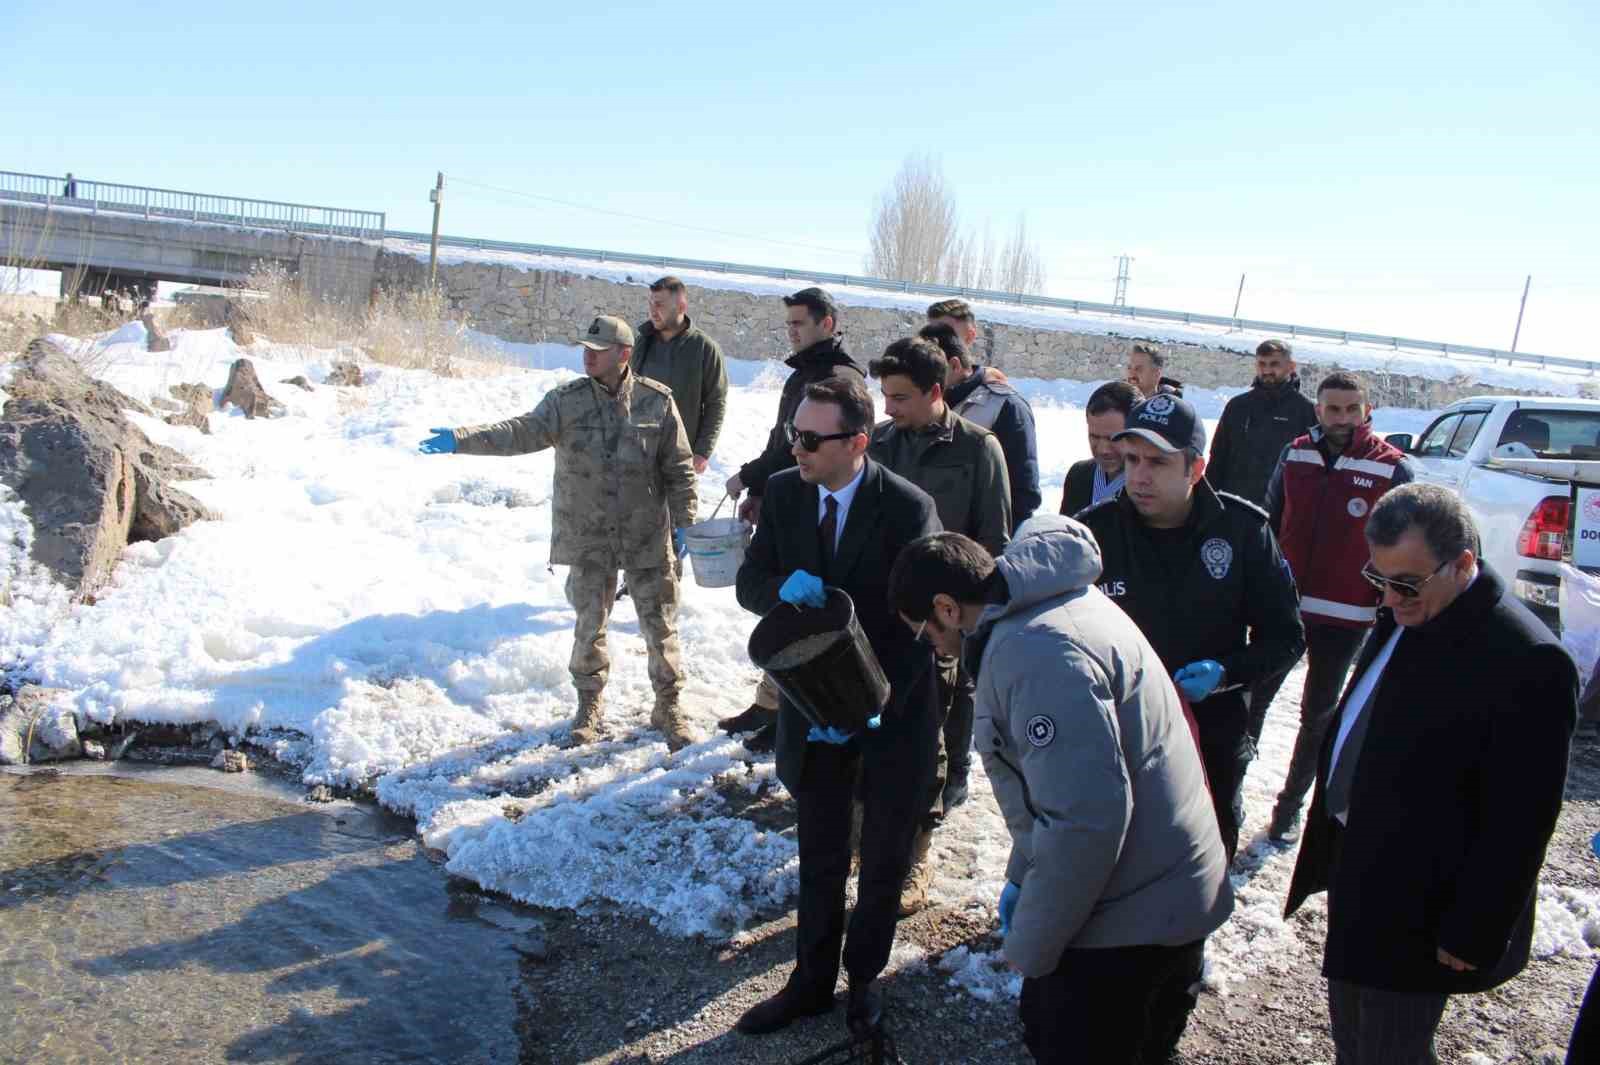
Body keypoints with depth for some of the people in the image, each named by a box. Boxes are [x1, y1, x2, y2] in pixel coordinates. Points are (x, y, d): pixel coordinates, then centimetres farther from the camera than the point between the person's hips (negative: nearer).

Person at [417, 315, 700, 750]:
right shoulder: (566, 400, -4)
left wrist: (684, 522, -4)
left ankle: (668, 707, 24)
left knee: (660, 624, 7)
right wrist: (460, 439, -28)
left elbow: (679, 468, -1)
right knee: (589, 623, 12)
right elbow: (521, 432, -15)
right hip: (588, 537, 1)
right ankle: (589, 703, 31)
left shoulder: (657, 401, -6)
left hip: (647, 537, -1)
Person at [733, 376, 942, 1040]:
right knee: (820, 856, 16)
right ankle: (812, 981, 33)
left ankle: (864, 976, 36)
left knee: (884, 859, 15)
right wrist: (783, 587, -24)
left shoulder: (909, 508, -19)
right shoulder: (783, 492, -7)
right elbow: (749, 582, 0)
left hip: (893, 708, -3)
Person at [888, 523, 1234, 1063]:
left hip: (1135, 915, -10)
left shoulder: (1037, 651, -27)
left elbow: (1085, 816, -30)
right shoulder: (1054, 601, 6)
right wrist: (1023, 874, 19)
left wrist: (1030, 947, -18)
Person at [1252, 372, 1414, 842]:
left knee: (1317, 715, 12)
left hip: (1344, 618, -2)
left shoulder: (1393, 469, -8)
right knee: (1252, 699, 6)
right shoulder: (1295, 454, 1)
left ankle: (1291, 804, 26)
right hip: (1281, 606, 2)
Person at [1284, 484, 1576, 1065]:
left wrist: (1471, 936, -17)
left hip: (1418, 912, -8)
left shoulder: (1528, 663, -24)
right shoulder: (1404, 619, 2)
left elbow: (1518, 825, -22)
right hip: (1358, 869, 8)